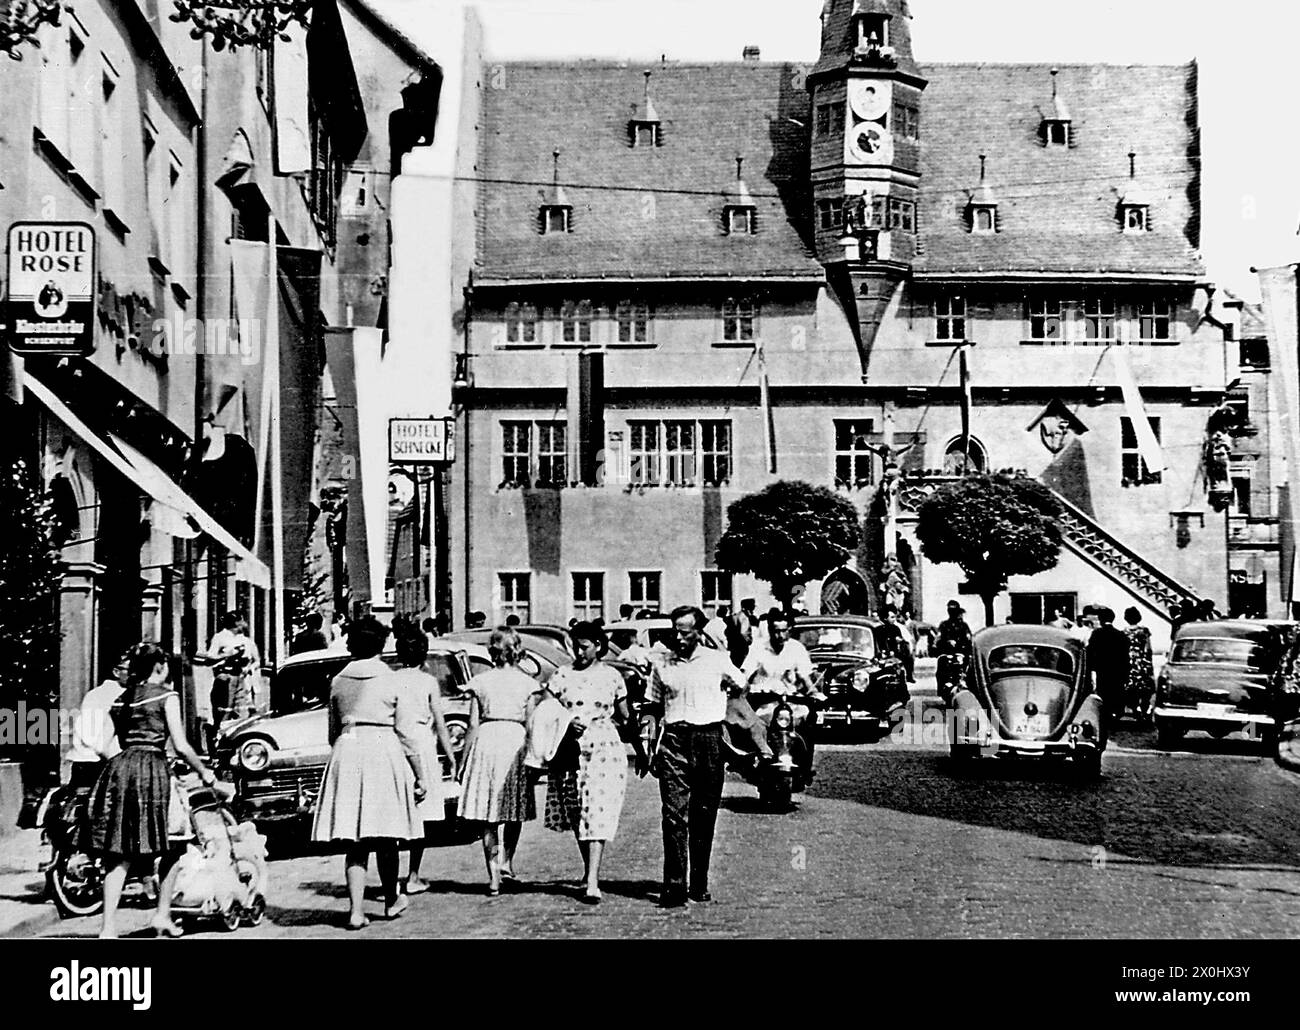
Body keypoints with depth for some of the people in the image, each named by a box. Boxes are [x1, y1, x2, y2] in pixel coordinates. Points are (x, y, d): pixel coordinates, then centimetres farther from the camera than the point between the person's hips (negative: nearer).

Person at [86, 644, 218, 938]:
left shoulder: (121, 698, 19)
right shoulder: (166, 695, 2)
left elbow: (121, 741, 16)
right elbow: (181, 746, -3)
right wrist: (204, 773, 9)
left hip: (118, 768, 5)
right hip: (151, 769, -5)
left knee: (118, 855, 2)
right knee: (173, 846, 11)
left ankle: (108, 926, -4)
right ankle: (162, 915, 10)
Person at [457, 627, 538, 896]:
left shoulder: (480, 681, 4)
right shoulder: (526, 683, 3)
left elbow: (473, 724, 2)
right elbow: (530, 723, 0)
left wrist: (464, 760, 7)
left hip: (487, 740, 0)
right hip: (516, 741, 0)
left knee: (488, 818, 4)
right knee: (516, 811, 18)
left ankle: (494, 877, 1)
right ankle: (506, 862, 8)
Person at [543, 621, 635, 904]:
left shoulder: (611, 676, 5)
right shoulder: (562, 675, 5)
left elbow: (625, 716, 10)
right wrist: (566, 721, -17)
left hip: (604, 748, -2)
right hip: (570, 750, 2)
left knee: (597, 815, -10)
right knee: (577, 815, 7)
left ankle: (592, 883, -15)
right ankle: (588, 872, 23)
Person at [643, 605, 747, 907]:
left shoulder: (717, 660, 6)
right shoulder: (662, 666, 9)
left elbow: (741, 688, 23)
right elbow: (653, 709, 13)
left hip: (709, 739, 0)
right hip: (674, 740, 0)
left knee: (704, 817, 5)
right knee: (674, 814, -10)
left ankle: (699, 885, 14)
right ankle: (674, 886, -12)